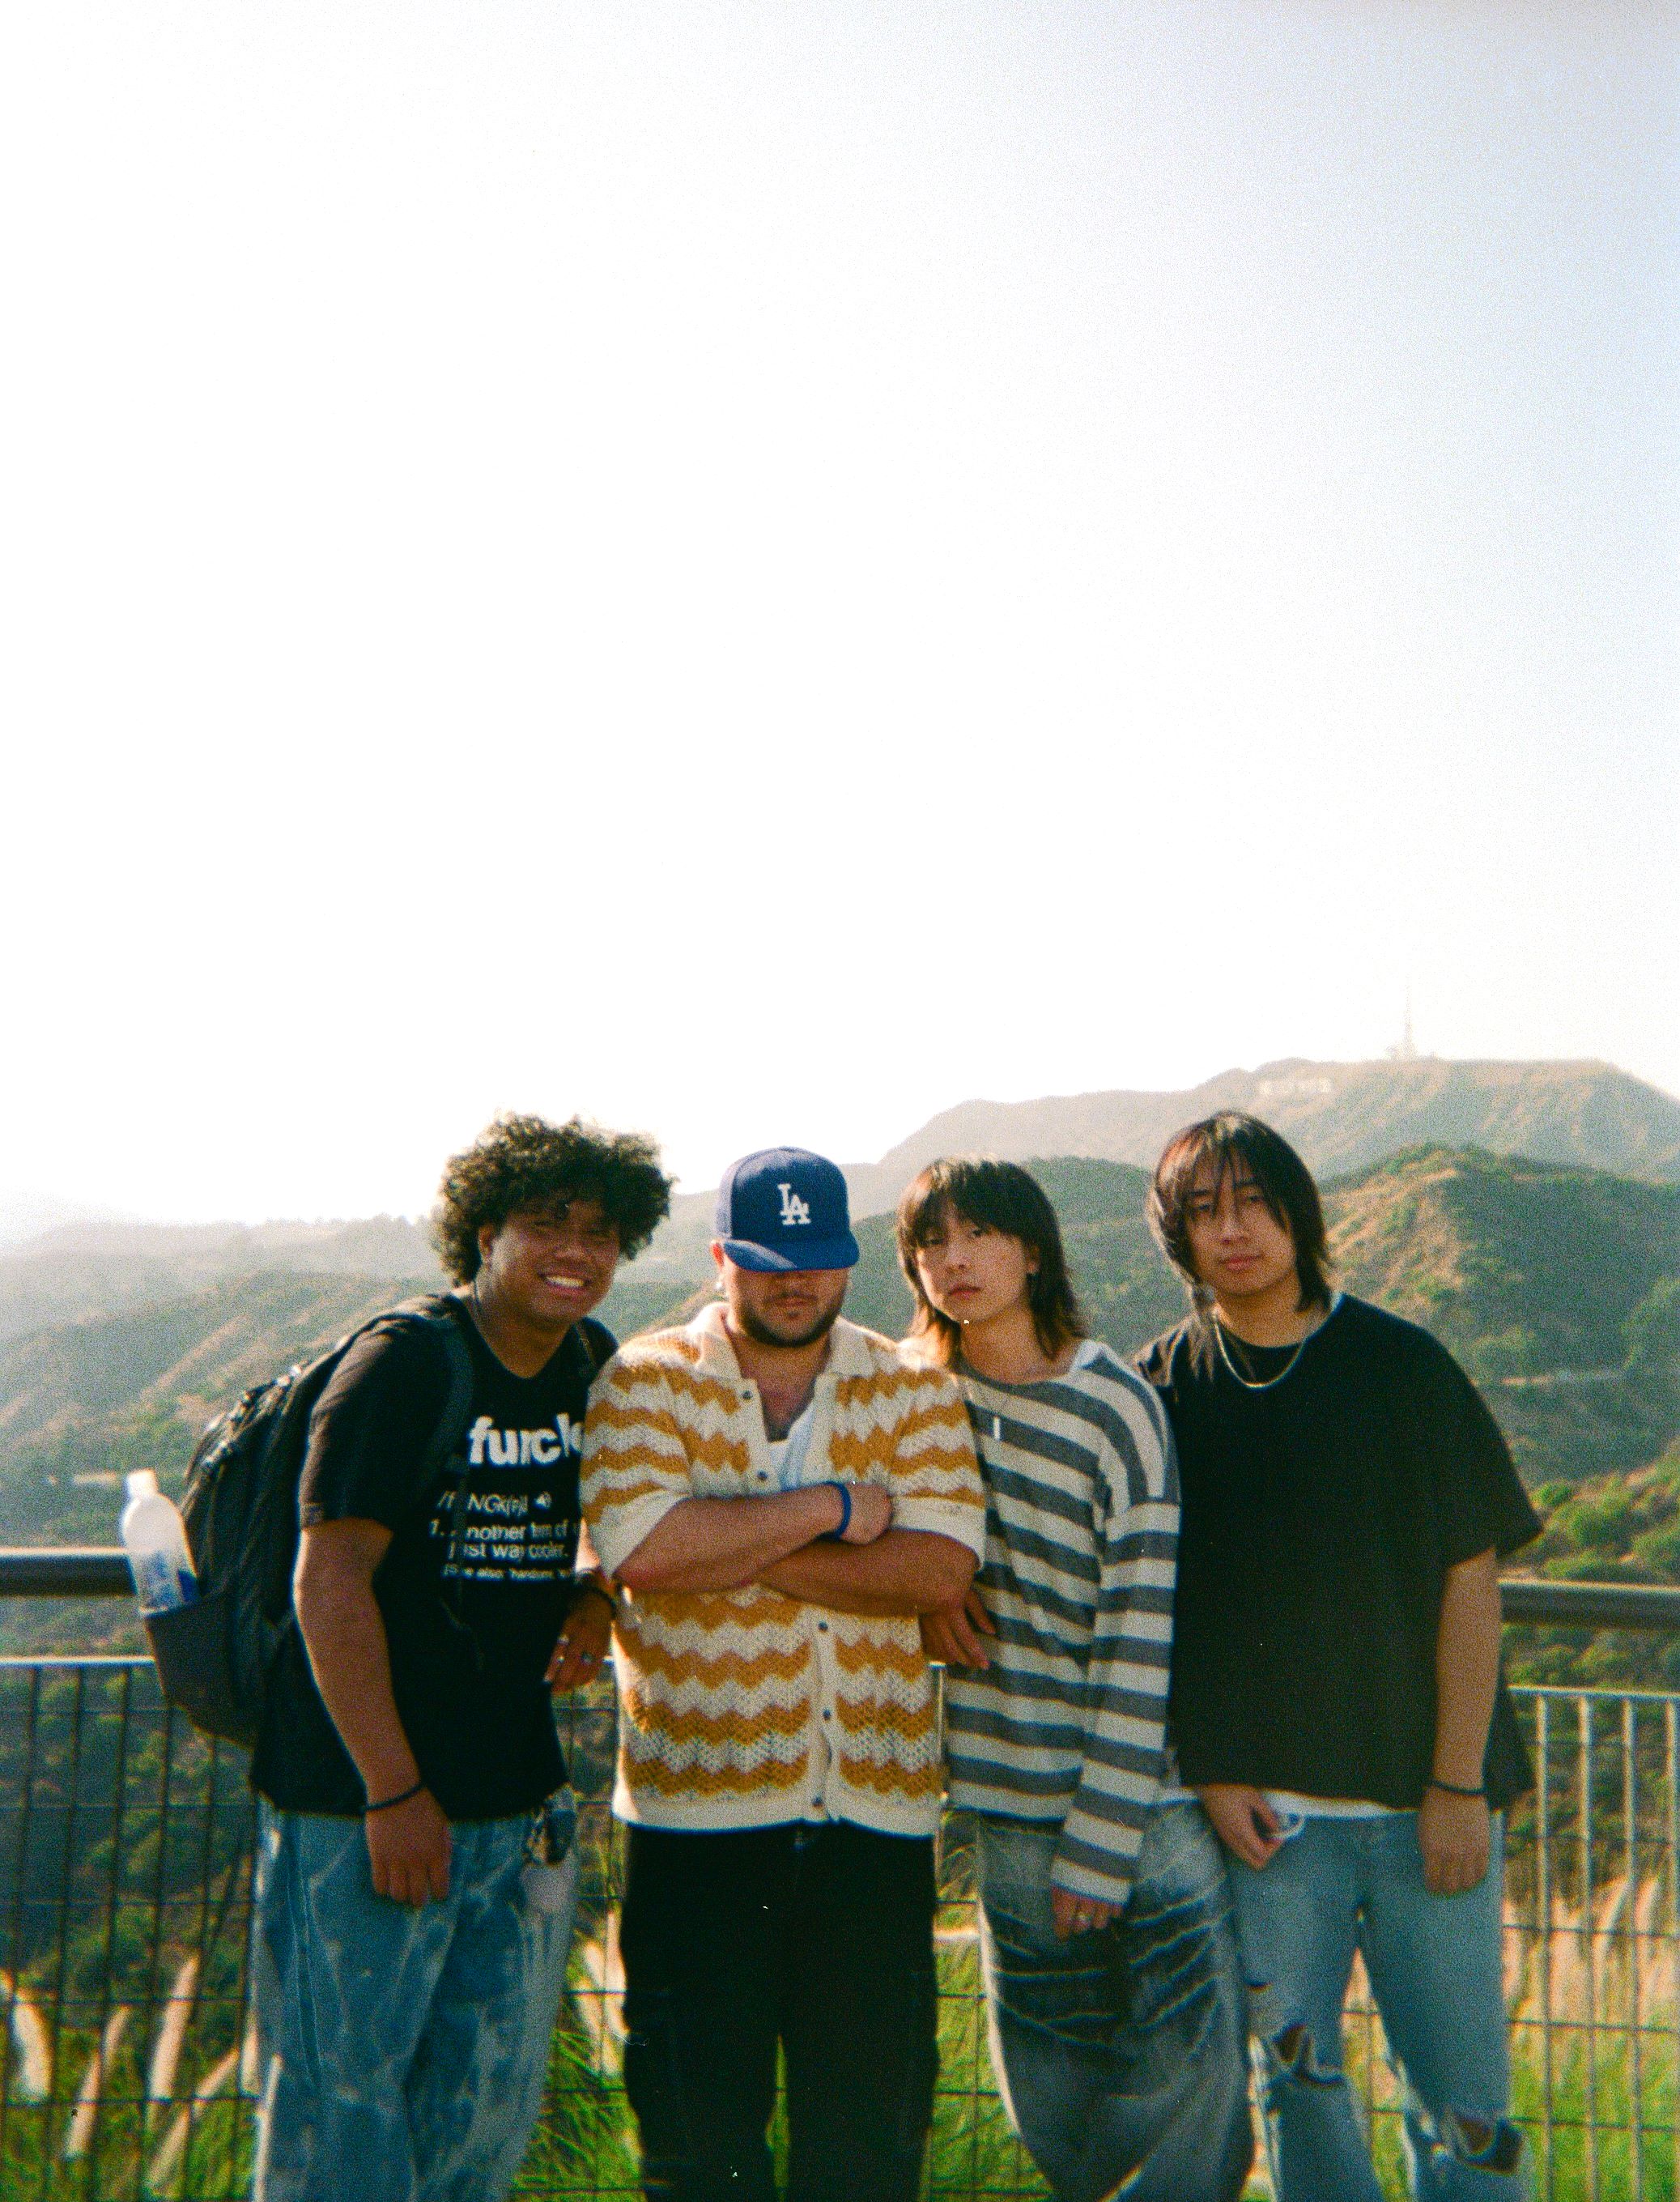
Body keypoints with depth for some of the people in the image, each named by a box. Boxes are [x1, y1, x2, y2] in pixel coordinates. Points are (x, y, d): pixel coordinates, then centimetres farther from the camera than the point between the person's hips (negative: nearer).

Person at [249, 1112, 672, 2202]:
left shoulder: (596, 1368, 5)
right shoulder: (404, 1365, -14)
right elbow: (328, 1582, -18)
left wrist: (595, 1595, 0)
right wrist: (393, 1793, -18)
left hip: (518, 1807, 7)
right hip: (360, 1804, -6)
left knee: (492, 2112, 17)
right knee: (344, 2107, 4)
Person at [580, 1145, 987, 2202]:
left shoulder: (915, 1389, 4)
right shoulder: (646, 1381, -2)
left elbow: (944, 1566, -11)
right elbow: (641, 1548, -19)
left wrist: (736, 1549, -16)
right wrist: (833, 1508, -14)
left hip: (878, 1807, 2)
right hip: (698, 1807, -1)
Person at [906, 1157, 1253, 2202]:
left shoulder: (1116, 1407, -13)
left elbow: (1142, 1642, -13)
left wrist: (1100, 1846, -13)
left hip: (1144, 1804, -4)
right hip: (1009, 1801, 4)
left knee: (1190, 2077, 1)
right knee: (1048, 2105, 13)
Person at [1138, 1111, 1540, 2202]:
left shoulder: (1402, 1364, -4)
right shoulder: (1162, 1388, 0)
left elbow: (1470, 1580, -3)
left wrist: (1460, 1784, -6)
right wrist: (1209, 1773, -2)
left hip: (1425, 1795, -1)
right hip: (1259, 1804, 1)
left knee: (1462, 2097, 6)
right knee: (1295, 2079, 12)